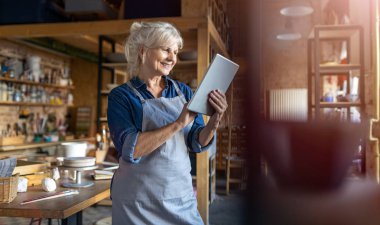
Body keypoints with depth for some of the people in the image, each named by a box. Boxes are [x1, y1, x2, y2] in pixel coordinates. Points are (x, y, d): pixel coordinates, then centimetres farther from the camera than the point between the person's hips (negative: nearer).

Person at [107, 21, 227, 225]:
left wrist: (214, 121, -19)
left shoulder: (183, 91, 3)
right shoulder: (121, 96, -8)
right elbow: (129, 150, -20)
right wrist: (178, 123, -27)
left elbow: (198, 143, 1)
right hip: (138, 201, -3)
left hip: (181, 195, 3)